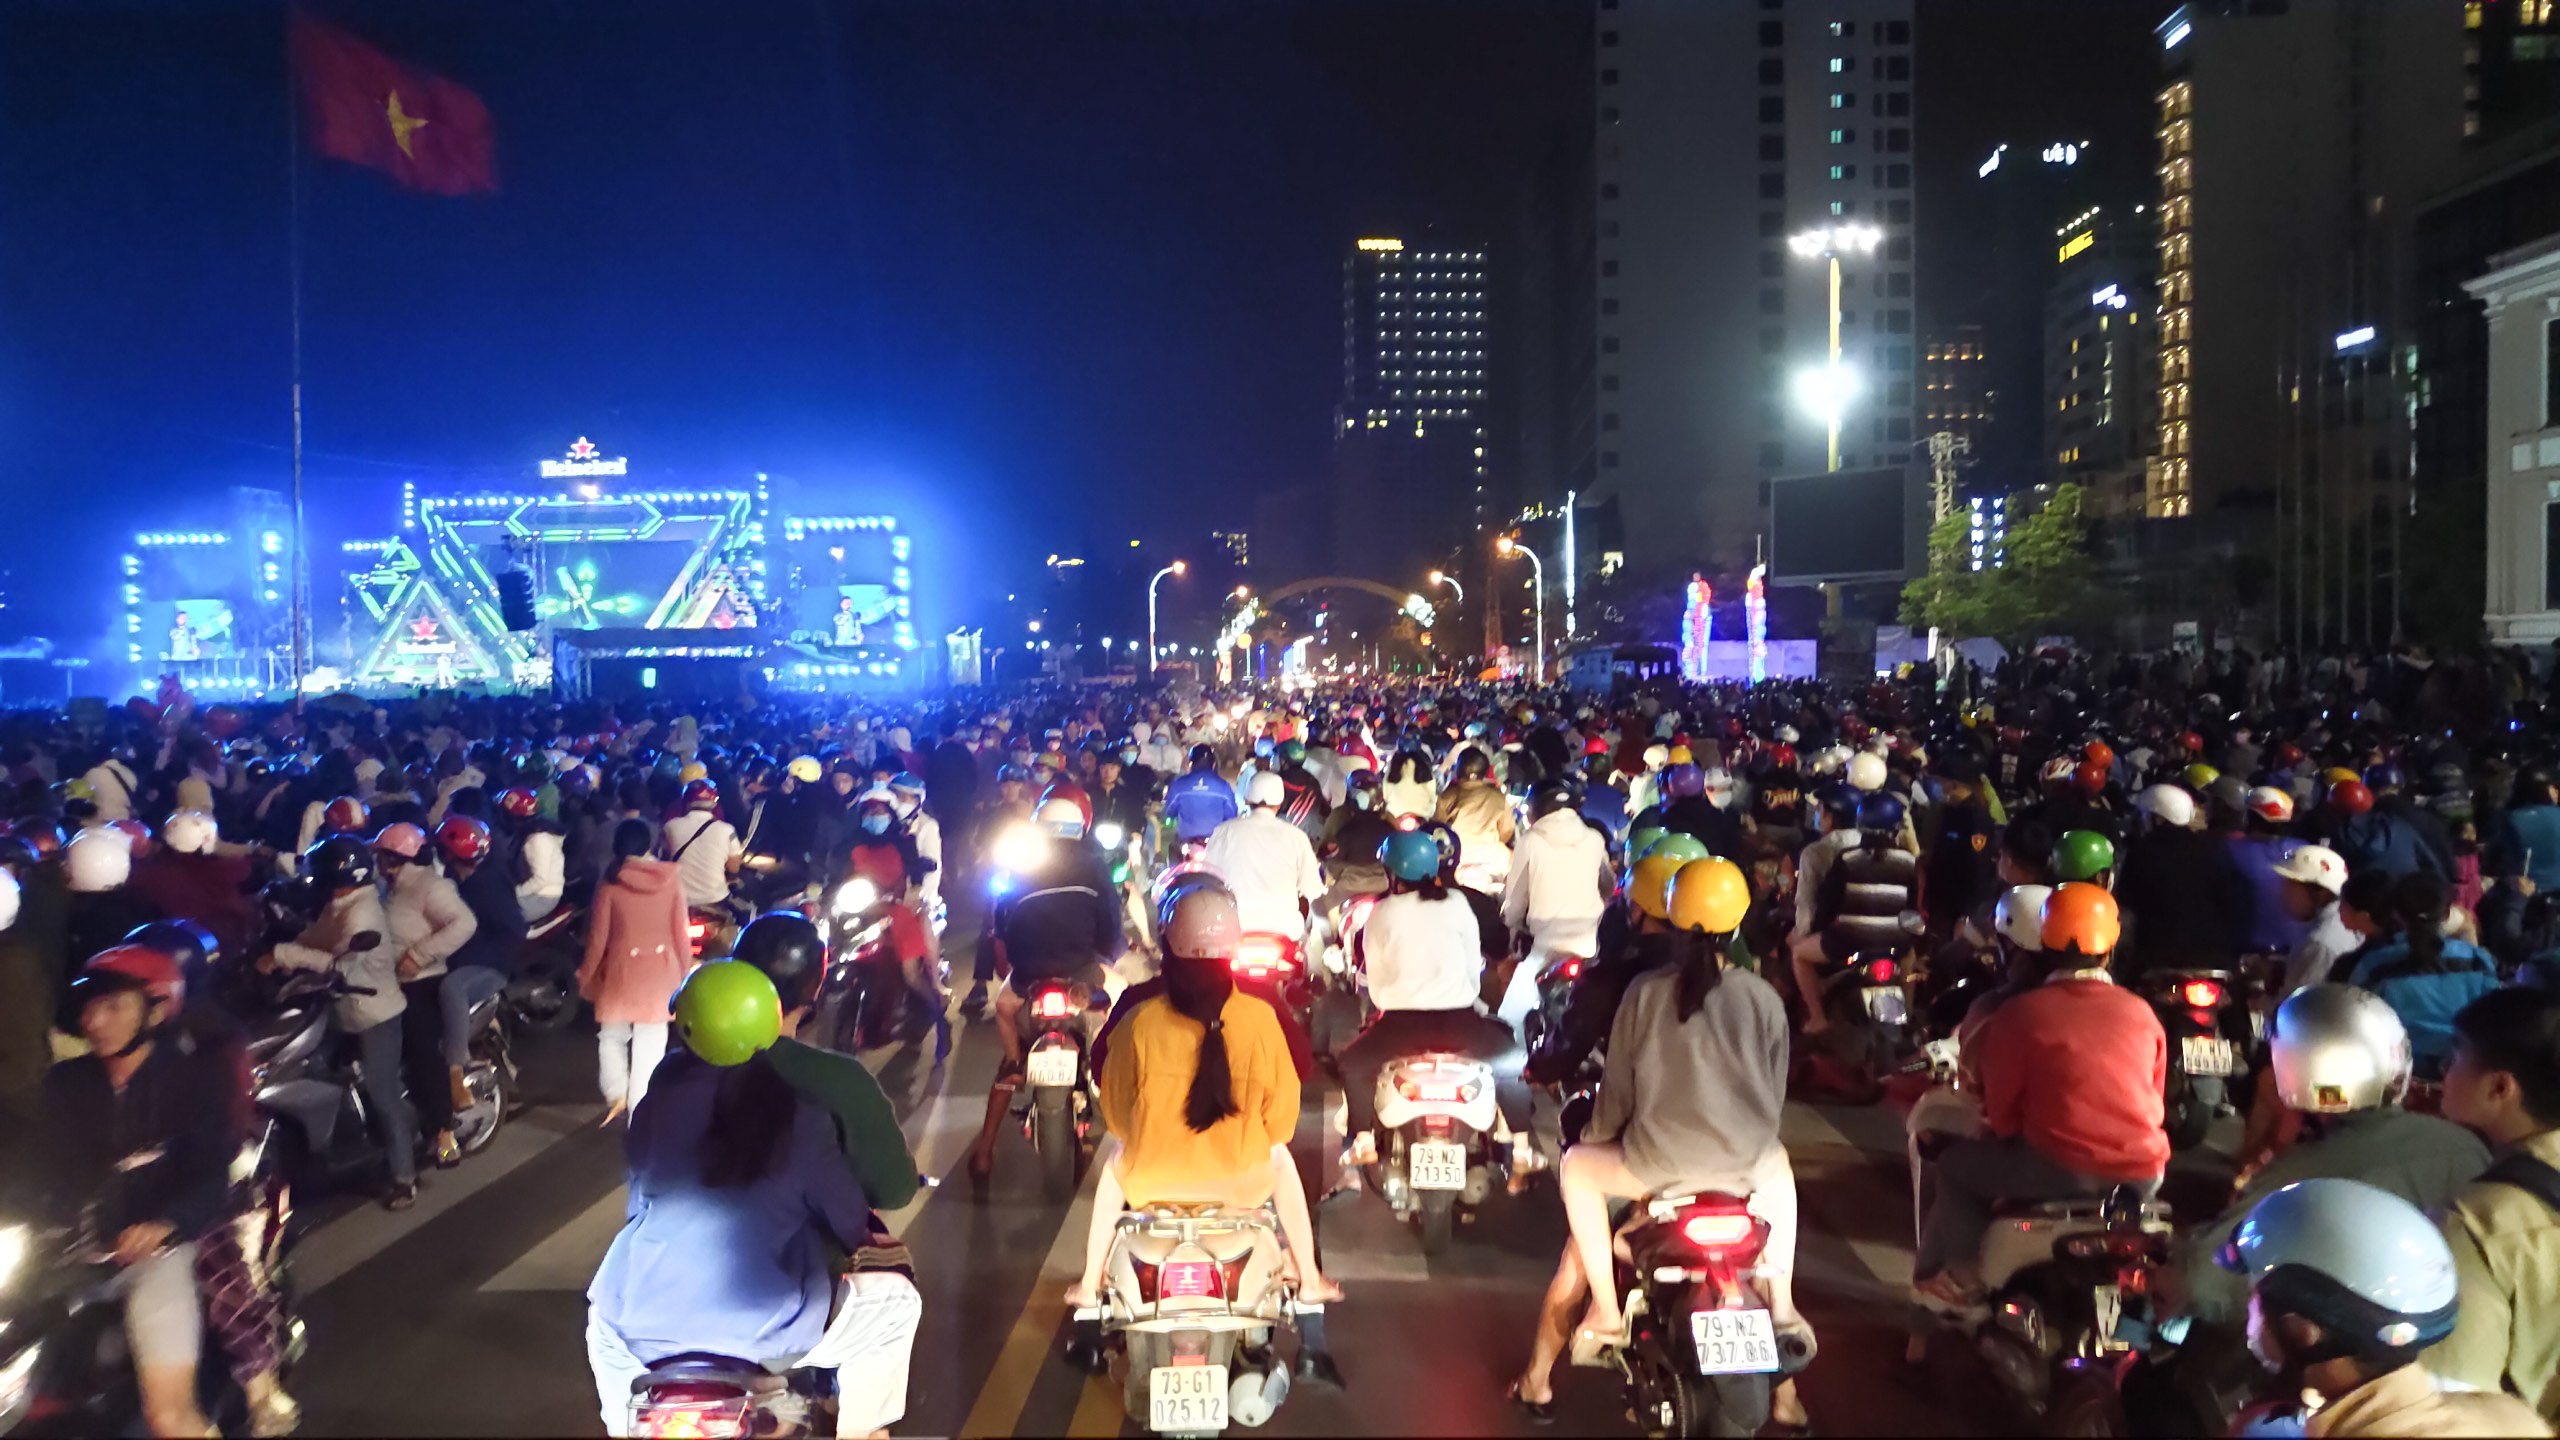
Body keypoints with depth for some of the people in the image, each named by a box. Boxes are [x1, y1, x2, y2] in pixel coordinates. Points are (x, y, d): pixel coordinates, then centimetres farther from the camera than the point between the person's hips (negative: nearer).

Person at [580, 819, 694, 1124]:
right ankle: (640, 1110, 9)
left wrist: (587, 974, 10)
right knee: (650, 1044, 6)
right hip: (661, 970, 1)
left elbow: (598, 936, -4)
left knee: (612, 1036, 21)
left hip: (622, 969, -1)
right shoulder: (670, 880, -5)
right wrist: (685, 974, 10)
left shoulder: (610, 884, -9)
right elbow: (681, 933, -1)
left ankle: (616, 1095, 12)